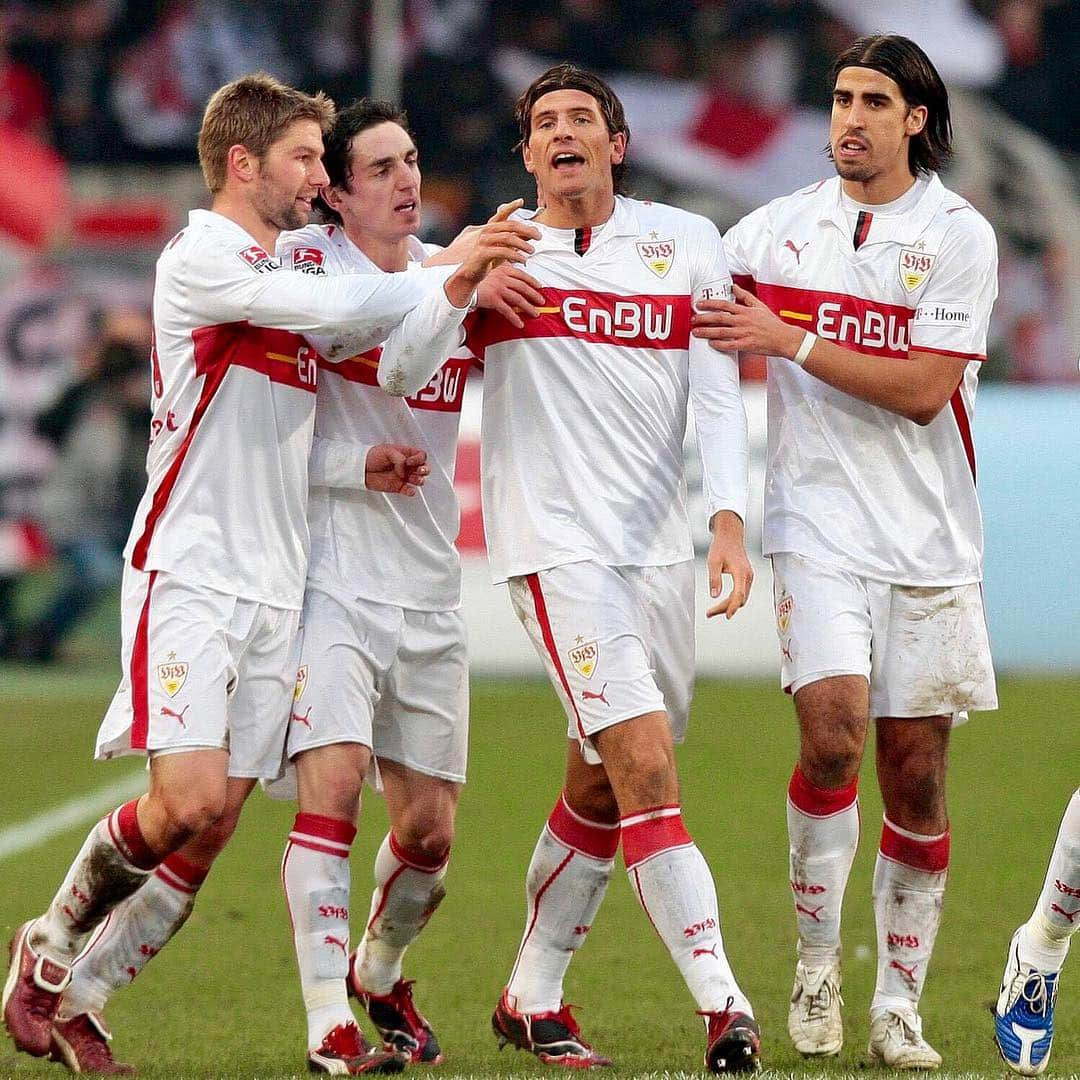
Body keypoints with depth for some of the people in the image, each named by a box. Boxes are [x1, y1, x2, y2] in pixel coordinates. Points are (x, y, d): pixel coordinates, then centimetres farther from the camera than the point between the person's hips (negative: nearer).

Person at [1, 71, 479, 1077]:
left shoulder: (284, 272, 19)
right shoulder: (200, 257, -8)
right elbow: (330, 307, -23)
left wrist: (354, 465, 9)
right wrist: (454, 273, -14)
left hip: (273, 587, 8)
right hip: (189, 572, -8)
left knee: (213, 824, 1)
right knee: (189, 798, -18)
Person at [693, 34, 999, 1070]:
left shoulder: (959, 235, -1)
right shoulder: (781, 227, 7)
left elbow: (922, 389, -9)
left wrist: (790, 339, -13)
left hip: (928, 540, 0)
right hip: (819, 527, 0)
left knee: (916, 771, 2)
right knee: (833, 732, -20)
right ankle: (815, 957, -3)